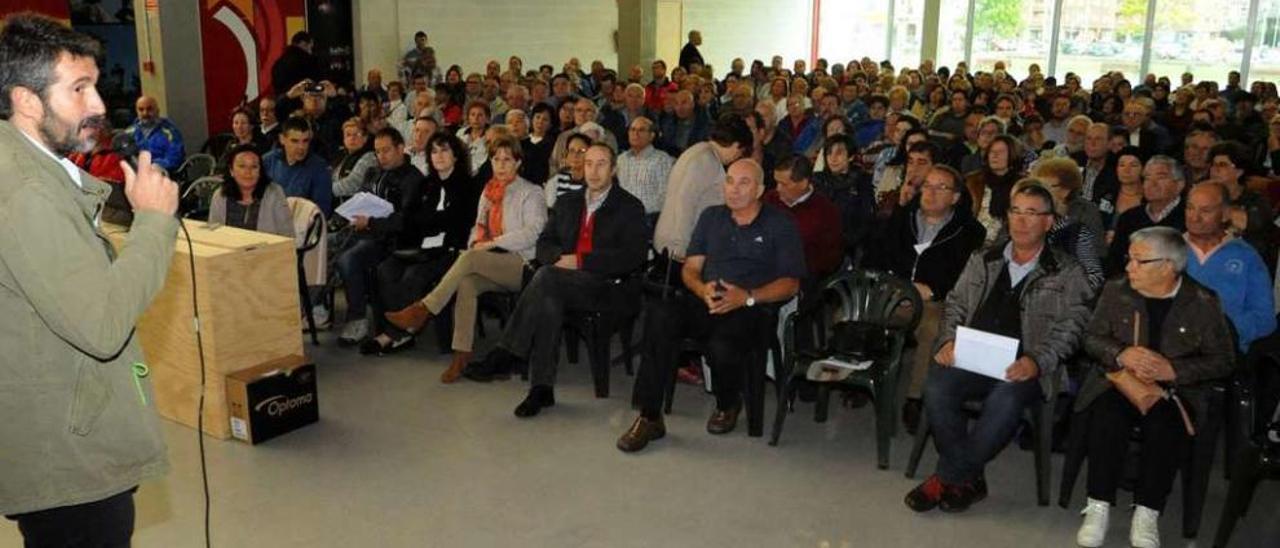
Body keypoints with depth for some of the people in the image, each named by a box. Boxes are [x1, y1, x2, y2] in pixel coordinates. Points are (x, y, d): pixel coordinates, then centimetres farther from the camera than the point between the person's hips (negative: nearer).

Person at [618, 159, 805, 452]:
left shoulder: (780, 225, 9)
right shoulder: (711, 217, 22)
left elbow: (790, 284, 3)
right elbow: (689, 268, 16)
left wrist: (748, 297, -13)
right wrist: (702, 289, -8)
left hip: (752, 309, -3)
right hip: (705, 302, 4)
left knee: (722, 346, -36)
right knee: (659, 317, -29)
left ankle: (728, 405, 1)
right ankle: (649, 417, -26)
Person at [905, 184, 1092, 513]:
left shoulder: (1067, 273, 10)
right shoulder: (983, 261, 20)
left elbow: (1069, 327, 1)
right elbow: (955, 305, 20)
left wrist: (1036, 361, -16)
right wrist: (948, 341, 0)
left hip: (1022, 368, -3)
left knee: (1004, 402, -35)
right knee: (937, 389, -28)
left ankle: (947, 478, -17)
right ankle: (969, 481, -12)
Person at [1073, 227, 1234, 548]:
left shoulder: (1203, 303, 1)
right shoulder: (1116, 291, 8)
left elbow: (1222, 362, 1)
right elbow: (1091, 338, 10)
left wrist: (1173, 369, -15)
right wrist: (1122, 354, -11)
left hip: (1173, 390, -1)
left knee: (1166, 427, -33)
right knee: (1107, 419, -30)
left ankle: (1147, 513, -18)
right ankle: (1099, 507, -19)